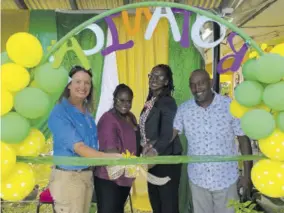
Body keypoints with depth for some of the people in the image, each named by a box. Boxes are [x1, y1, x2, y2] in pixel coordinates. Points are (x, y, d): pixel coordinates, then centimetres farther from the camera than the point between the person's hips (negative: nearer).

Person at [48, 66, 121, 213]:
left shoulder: (86, 112, 5)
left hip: (88, 175, 7)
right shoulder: (59, 112, -16)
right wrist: (109, 157, -33)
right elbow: (78, 147, -24)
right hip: (68, 176, -6)